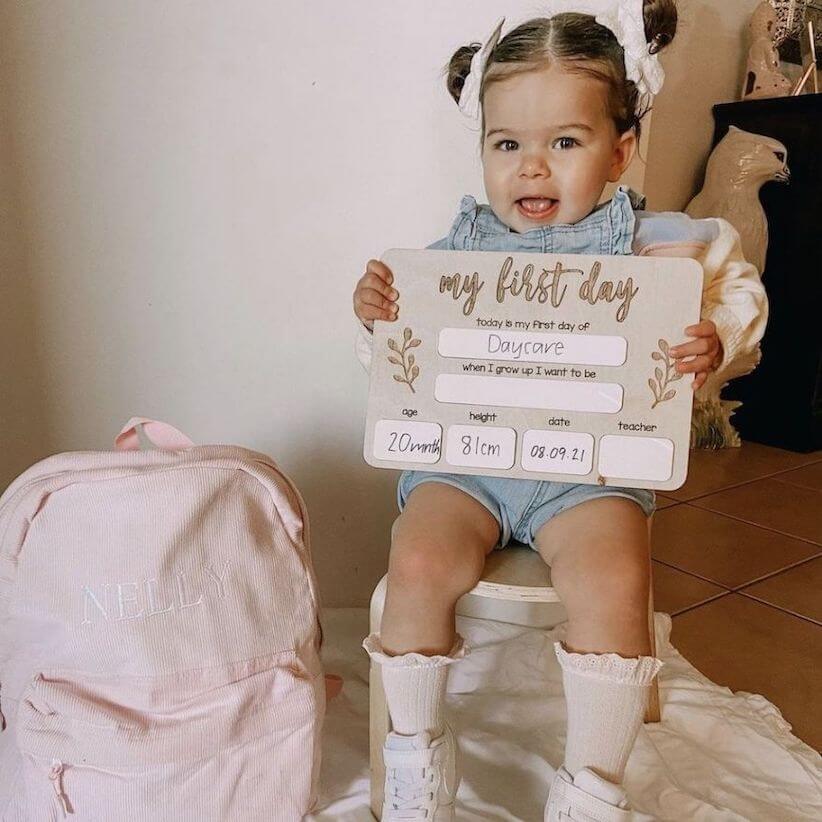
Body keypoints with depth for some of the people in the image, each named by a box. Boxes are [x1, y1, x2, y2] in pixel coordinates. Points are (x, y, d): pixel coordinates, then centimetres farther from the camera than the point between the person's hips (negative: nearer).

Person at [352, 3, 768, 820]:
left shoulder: (647, 244, 2)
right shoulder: (459, 247, 6)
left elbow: (736, 295, 4)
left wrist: (714, 344, -18)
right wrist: (374, 316, -11)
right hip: (463, 454, 2)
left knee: (613, 583, -25)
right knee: (417, 565, -22)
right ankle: (415, 755, 6)